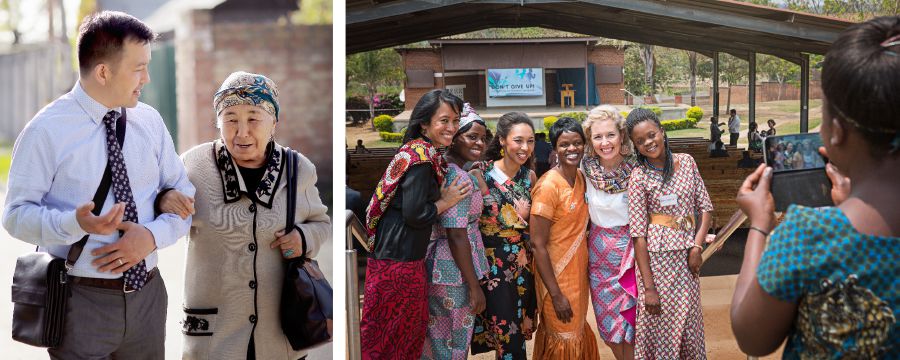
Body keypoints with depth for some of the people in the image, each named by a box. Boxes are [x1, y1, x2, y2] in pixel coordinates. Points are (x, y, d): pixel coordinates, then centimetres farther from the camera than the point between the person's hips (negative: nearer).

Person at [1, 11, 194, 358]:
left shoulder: (150, 122, 4)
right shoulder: (48, 130, -9)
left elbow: (184, 194, 8)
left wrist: (153, 235, -12)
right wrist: (76, 223, -28)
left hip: (147, 294, 5)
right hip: (80, 300, -4)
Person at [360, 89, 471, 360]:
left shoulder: (425, 153, 13)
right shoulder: (421, 157, -17)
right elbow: (415, 215, -22)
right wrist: (445, 202, -7)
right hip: (399, 260, -10)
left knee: (412, 328, 17)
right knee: (396, 337, 2)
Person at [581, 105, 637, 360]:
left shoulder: (636, 168, -13)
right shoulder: (586, 169, -9)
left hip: (631, 248, -2)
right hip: (600, 251, 2)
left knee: (632, 317, 3)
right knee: (609, 322, 11)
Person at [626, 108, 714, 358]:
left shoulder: (686, 162, 3)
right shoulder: (639, 178, -8)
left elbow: (705, 206, 7)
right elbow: (638, 235, -11)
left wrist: (697, 246, -7)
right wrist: (648, 287, -14)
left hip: (687, 257, 4)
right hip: (657, 258, -4)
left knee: (690, 326, 12)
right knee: (661, 328, 3)